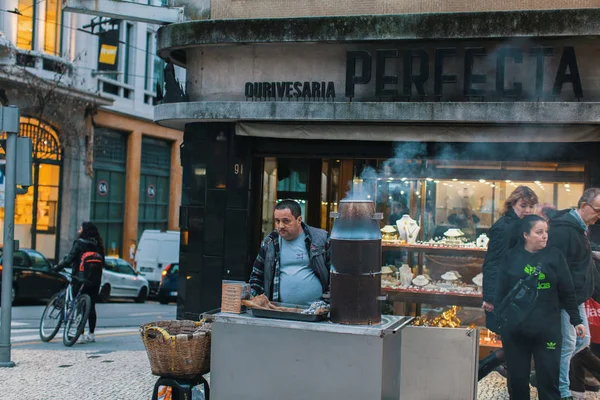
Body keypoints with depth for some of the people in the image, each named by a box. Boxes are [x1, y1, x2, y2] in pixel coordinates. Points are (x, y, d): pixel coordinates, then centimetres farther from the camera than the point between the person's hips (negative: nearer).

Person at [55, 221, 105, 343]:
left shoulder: (79, 243, -9)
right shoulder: (98, 245, 9)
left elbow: (69, 259, -14)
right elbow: (102, 262, 13)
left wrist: (57, 268, -6)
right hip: (95, 280, 6)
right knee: (91, 306, 11)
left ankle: (80, 334, -6)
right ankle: (91, 334, 16)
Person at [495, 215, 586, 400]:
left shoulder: (555, 256, 2)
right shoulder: (511, 257, 0)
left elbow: (567, 292, 5)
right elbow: (501, 291, 2)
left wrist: (576, 320, 6)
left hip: (548, 329, 0)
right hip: (515, 329, 0)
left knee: (549, 379, 1)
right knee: (518, 379, 9)